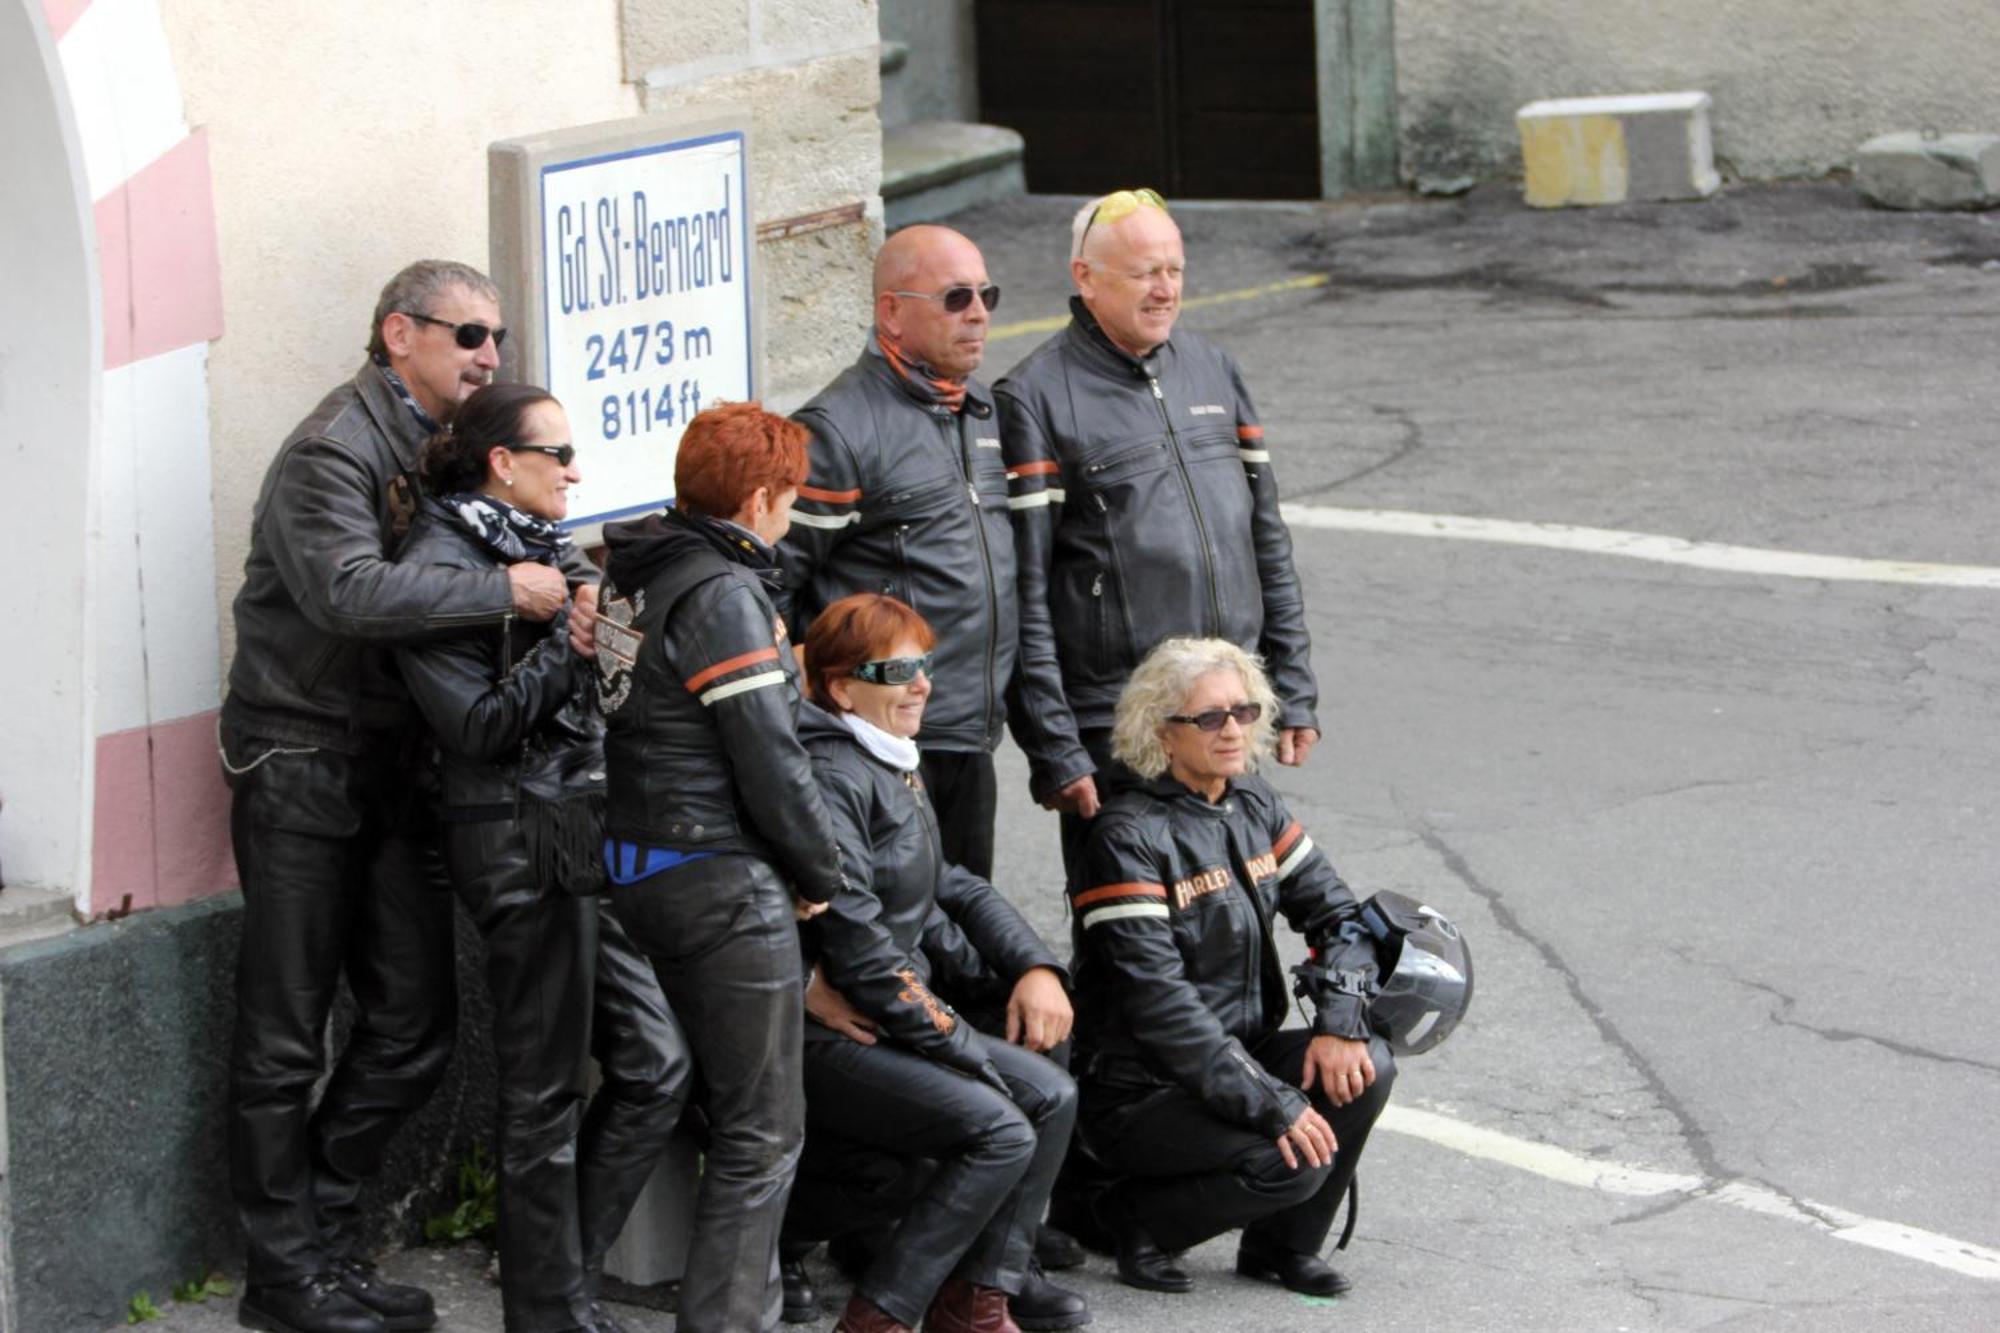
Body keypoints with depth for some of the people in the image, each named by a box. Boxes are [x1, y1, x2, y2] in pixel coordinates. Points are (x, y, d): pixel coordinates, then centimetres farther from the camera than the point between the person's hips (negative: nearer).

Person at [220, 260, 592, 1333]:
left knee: (414, 1023, 8)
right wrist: (508, 591, -27)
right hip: (303, 756, -8)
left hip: (397, 757, 8)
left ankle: (322, 1233, 21)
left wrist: (570, 583, -8)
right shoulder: (335, 449, -15)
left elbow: (504, 549, 16)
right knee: (286, 1033, -1)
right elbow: (347, 589, -29)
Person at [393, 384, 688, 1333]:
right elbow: (480, 726, -17)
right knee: (545, 1093, 0)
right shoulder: (440, 568, -10)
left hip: (585, 829, 9)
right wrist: (572, 642, -15)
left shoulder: (536, 549, 16)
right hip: (521, 837, -9)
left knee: (654, 1064, 7)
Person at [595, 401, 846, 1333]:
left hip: (642, 869, 9)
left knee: (735, 1110, 20)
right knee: (763, 1131, -4)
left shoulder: (637, 576, 10)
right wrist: (821, 872, -3)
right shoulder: (723, 593, -16)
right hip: (725, 884, -9)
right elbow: (769, 757, -17)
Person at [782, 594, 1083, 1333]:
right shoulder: (831, 775, -17)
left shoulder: (898, 771, 16)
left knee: (1051, 1094, 0)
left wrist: (1035, 966, 4)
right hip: (821, 1041, -10)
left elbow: (950, 889, 22)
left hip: (901, 1019, 10)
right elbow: (854, 941, -22)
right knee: (1001, 1132, -21)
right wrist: (963, 1049, -18)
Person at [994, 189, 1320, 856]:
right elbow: (1023, 594, -10)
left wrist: (1294, 693, 12)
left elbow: (1268, 543, 17)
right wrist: (1053, 751, -13)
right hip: (1111, 728, -5)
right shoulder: (1036, 396, -7)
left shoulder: (1211, 368, 12)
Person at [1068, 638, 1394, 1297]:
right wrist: (1272, 1103, -27)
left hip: (1244, 1050, 8)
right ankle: (1137, 1216, -1)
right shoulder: (1128, 836, -18)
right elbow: (1157, 1000, -24)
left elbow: (1337, 913, 9)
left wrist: (1339, 1024, -12)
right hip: (1139, 1093, -7)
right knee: (1291, 1161, -28)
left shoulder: (1253, 804, 7)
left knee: (1369, 1067, -16)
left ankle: (1283, 1244, 4)